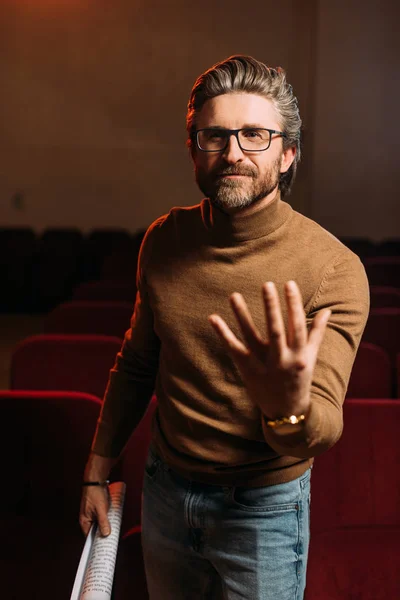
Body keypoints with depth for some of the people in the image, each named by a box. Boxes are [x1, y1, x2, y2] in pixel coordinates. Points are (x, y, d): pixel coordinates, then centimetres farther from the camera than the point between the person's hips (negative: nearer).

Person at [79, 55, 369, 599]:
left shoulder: (333, 268, -21)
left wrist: (289, 409, -49)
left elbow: (322, 433, -26)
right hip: (165, 487, 4)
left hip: (264, 507, -4)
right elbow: (136, 364, 6)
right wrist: (98, 472, 10)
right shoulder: (163, 240, -6)